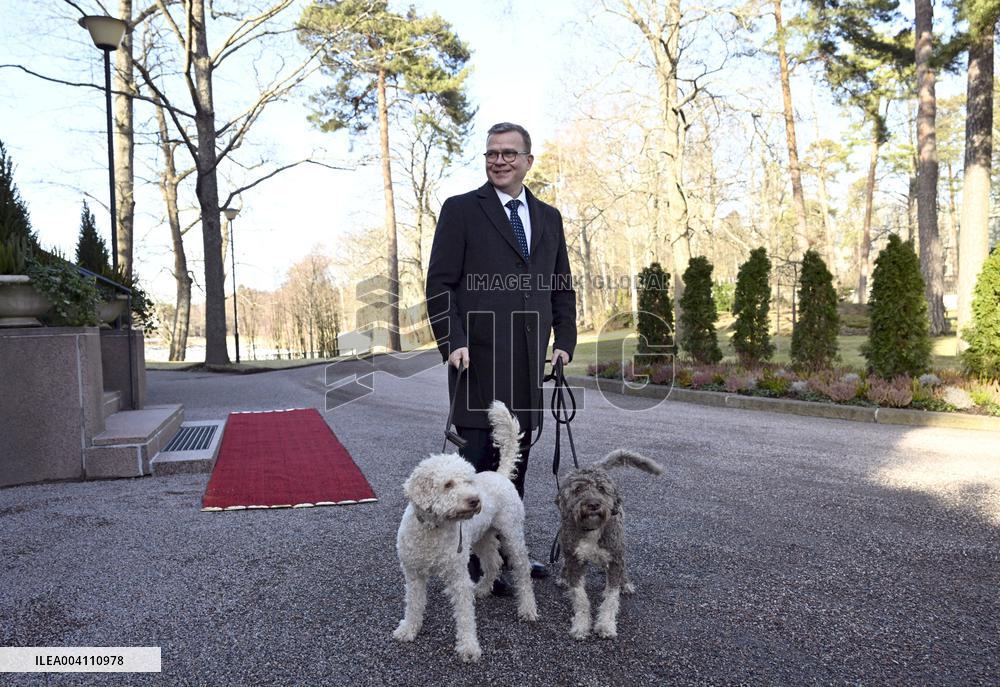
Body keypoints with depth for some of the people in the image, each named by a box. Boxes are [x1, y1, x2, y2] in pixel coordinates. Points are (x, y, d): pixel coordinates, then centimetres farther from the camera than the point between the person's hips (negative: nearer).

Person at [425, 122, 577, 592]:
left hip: (528, 360, 5)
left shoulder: (549, 218, 17)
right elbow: (439, 284, -3)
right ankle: (473, 560, 8)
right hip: (479, 358, -5)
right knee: (480, 455, -4)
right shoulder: (461, 210, 2)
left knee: (516, 456, 11)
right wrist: (452, 343, -13)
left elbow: (562, 287, 19)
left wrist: (564, 341, 7)